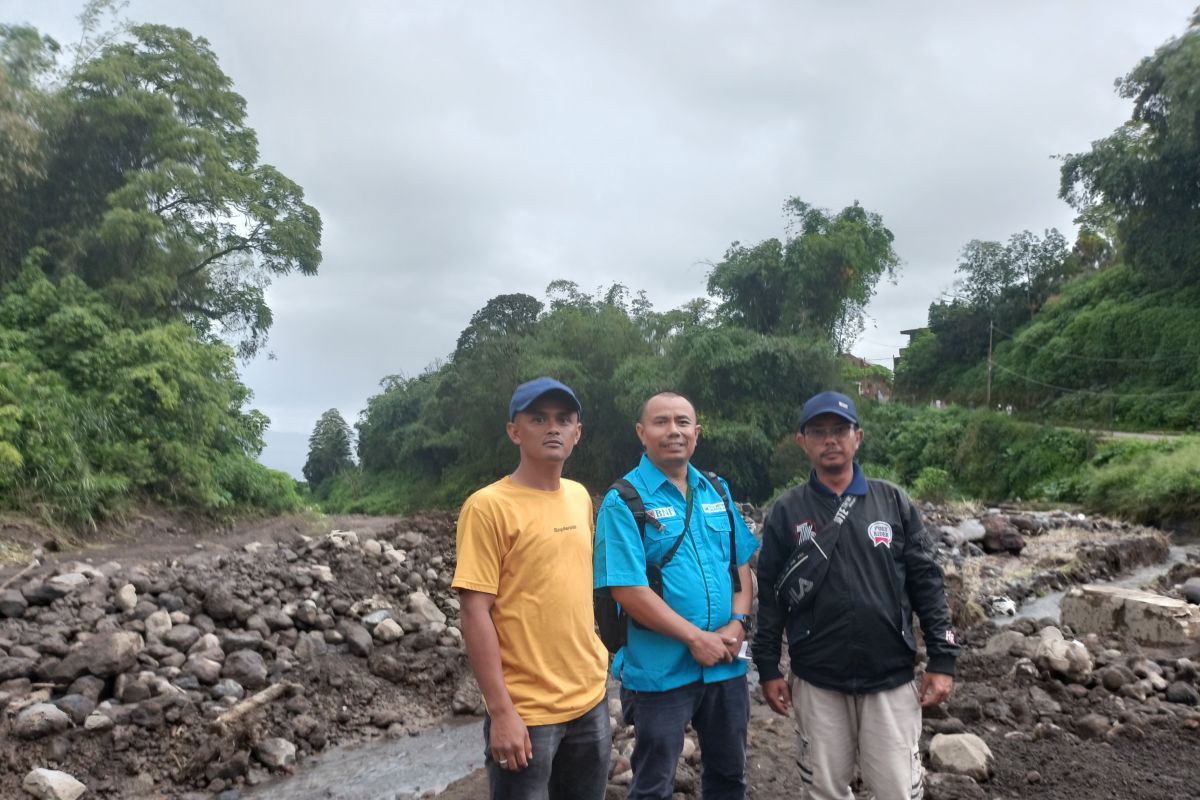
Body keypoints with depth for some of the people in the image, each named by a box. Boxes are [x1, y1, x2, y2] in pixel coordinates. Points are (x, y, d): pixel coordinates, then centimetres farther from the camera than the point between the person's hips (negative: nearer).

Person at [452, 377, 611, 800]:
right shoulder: (488, 506, -14)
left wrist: (594, 662, 12)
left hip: (590, 701, 6)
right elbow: (475, 614, -15)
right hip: (526, 712, -6)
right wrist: (501, 711, -17)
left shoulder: (580, 497, 6)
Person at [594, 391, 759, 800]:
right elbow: (628, 590, -18)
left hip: (726, 664, 5)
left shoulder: (718, 490, 6)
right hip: (660, 670, -5)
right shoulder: (623, 501, -13)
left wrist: (737, 625, -6)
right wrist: (696, 638, -17)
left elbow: (741, 564, 10)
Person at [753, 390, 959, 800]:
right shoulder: (787, 511, -1)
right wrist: (768, 667, 2)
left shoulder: (894, 502, 1)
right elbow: (770, 593, 2)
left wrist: (942, 659, -1)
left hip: (891, 678, 0)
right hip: (817, 682, 0)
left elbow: (926, 581, 3)